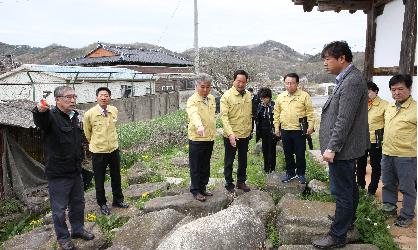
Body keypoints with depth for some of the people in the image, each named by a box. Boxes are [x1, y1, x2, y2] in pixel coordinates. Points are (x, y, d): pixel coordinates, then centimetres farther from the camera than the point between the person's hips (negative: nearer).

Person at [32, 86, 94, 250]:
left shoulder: (75, 116, 7)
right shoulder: (51, 116, -17)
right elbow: (40, 121, -42)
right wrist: (39, 111, -64)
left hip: (76, 171, 7)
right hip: (58, 174, -7)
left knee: (78, 203, 20)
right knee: (59, 208, 8)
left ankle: (78, 229, 40)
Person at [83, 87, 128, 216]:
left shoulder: (114, 110, -4)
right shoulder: (89, 114, -14)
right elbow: (87, 132, 2)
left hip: (114, 149, 4)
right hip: (98, 152, -3)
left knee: (116, 177, 17)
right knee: (99, 180, 10)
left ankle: (118, 200, 37)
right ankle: (102, 204, 31)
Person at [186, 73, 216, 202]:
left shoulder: (212, 98, 7)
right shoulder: (192, 100, -16)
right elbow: (194, 114, -37)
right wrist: (199, 126, -56)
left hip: (210, 138, 7)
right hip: (197, 139, -7)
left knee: (206, 166, 17)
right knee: (196, 167, 5)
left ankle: (203, 188, 31)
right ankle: (195, 190, 19)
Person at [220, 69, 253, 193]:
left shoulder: (248, 95, 4)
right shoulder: (227, 96, -13)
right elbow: (224, 116, -18)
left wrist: (250, 129, 13)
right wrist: (230, 133, -26)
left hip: (245, 134, 5)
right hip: (231, 135, -5)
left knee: (243, 160, 17)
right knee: (229, 161, 8)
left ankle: (241, 181, 33)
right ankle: (229, 184, 23)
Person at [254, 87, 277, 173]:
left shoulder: (274, 105, -9)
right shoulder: (259, 106, 6)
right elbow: (257, 120, 10)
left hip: (272, 131, -5)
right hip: (264, 132, 5)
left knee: (271, 149, 1)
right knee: (265, 149, 10)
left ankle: (272, 167, 12)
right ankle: (266, 167, 21)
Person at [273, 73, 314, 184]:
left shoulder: (304, 95, -4)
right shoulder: (280, 97, 7)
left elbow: (310, 112, -5)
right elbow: (277, 113, 11)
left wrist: (310, 126, -11)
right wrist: (276, 127, 8)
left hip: (299, 130, -3)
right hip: (285, 130, 4)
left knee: (300, 154, 6)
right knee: (288, 154, 13)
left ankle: (301, 174, 23)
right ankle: (290, 173, 28)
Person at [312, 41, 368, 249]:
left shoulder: (352, 81, -21)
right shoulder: (347, 79, 11)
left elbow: (344, 120, -24)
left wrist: (332, 148, -21)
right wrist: (332, 146, 18)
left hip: (343, 148, -10)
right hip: (346, 147, 10)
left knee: (342, 192, 0)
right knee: (349, 187, 24)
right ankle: (347, 219, 42)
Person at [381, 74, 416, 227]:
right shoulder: (389, 107, 8)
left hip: (406, 156, -6)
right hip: (387, 153, 7)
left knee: (407, 187, 7)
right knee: (388, 183, 19)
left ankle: (407, 215, 22)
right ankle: (389, 207, 35)